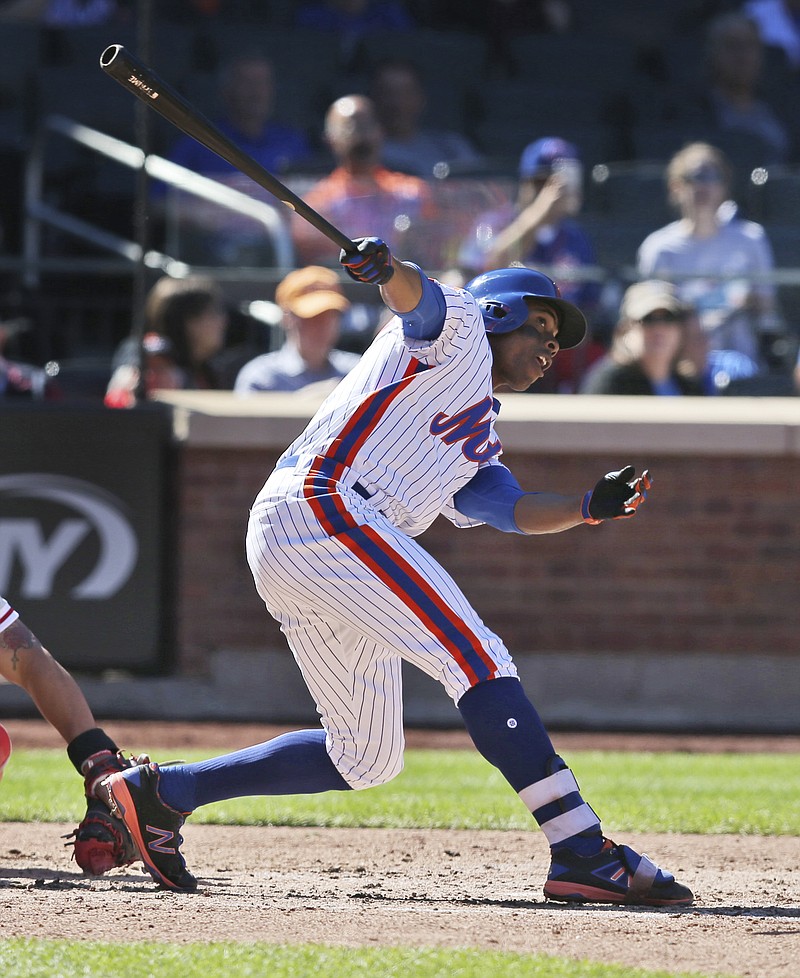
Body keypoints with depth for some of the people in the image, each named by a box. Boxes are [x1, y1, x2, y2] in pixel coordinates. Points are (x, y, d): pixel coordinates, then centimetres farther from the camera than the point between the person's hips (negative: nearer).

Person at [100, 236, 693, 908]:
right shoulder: (459, 326, 10)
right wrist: (384, 269, -34)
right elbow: (419, 297, -12)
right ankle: (583, 852, -27)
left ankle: (162, 792, 18)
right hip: (320, 507, -10)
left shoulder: (478, 443, 33)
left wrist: (591, 506, 1)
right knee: (478, 660, -18)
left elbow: (513, 510, 18)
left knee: (367, 758, 13)